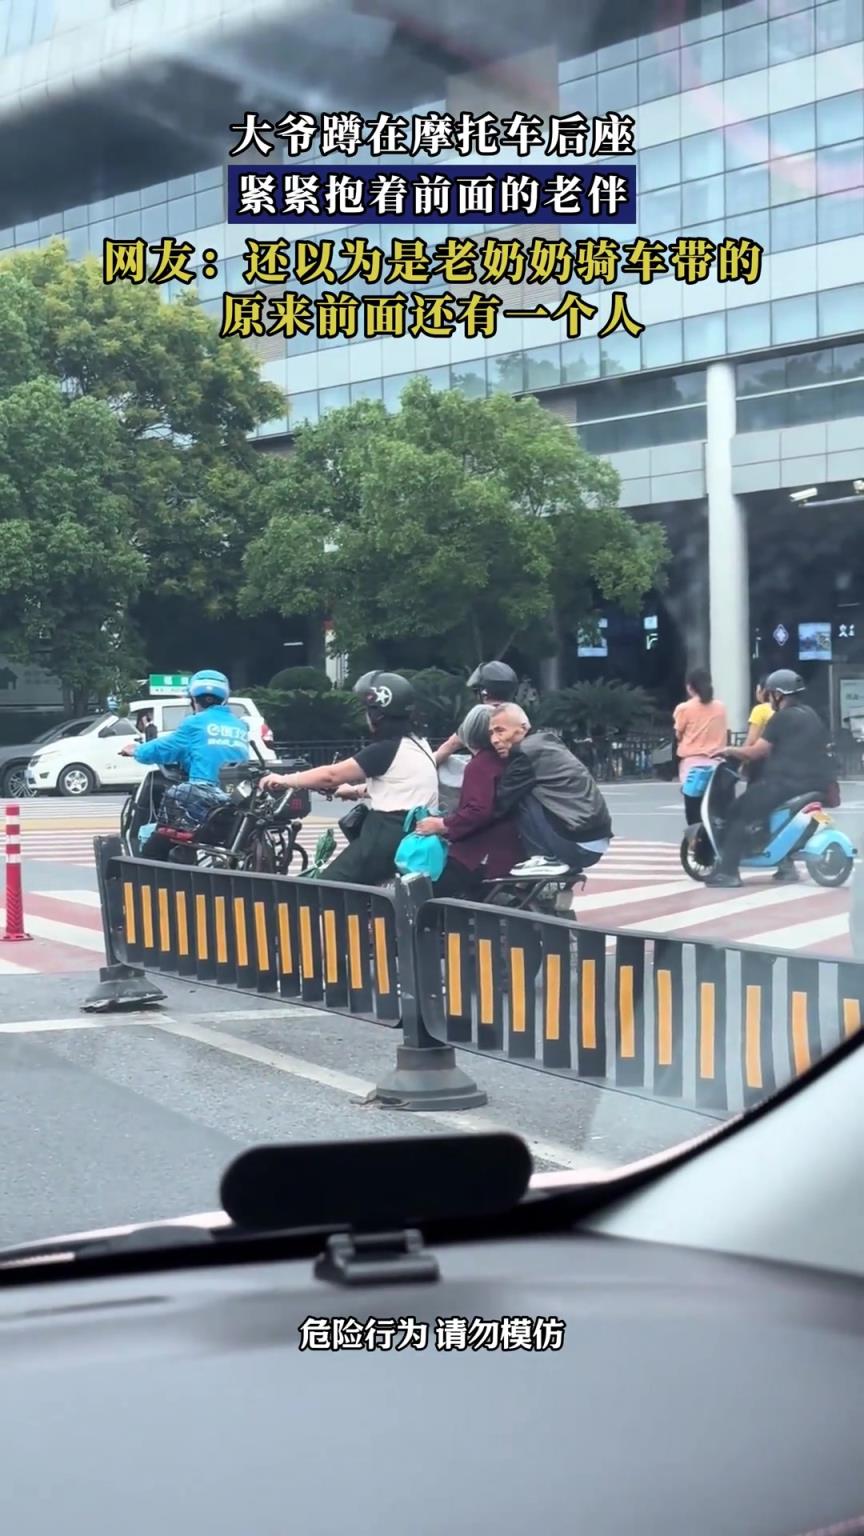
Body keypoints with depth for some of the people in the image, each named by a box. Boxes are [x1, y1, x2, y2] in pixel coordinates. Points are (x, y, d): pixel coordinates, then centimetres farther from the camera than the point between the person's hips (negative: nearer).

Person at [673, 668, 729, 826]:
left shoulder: (684, 708, -4)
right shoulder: (721, 707, 7)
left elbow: (678, 735, 2)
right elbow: (726, 734, 12)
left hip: (692, 763, -3)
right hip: (715, 763, 3)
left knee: (694, 813, -1)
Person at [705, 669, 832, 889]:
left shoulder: (782, 717, -10)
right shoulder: (810, 715, 17)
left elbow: (756, 752, -11)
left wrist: (731, 751, 5)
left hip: (789, 782, -9)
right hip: (816, 783, 9)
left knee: (738, 812, -2)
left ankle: (728, 871, -11)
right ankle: (786, 865, 26)